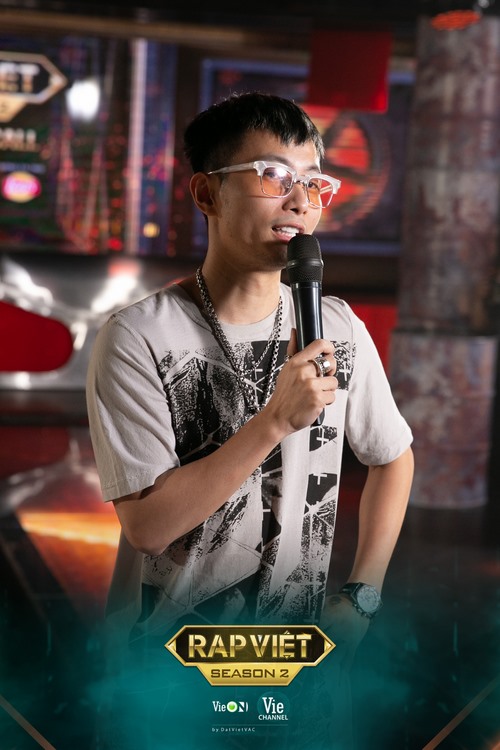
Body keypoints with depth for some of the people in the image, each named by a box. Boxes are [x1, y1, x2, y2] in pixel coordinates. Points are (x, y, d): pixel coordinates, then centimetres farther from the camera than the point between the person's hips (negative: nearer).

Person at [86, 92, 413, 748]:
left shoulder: (338, 328, -5)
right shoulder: (137, 338, -18)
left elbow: (393, 457, 9)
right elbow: (147, 525, -22)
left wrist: (363, 595, 2)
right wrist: (276, 420, -28)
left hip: (298, 645, 4)